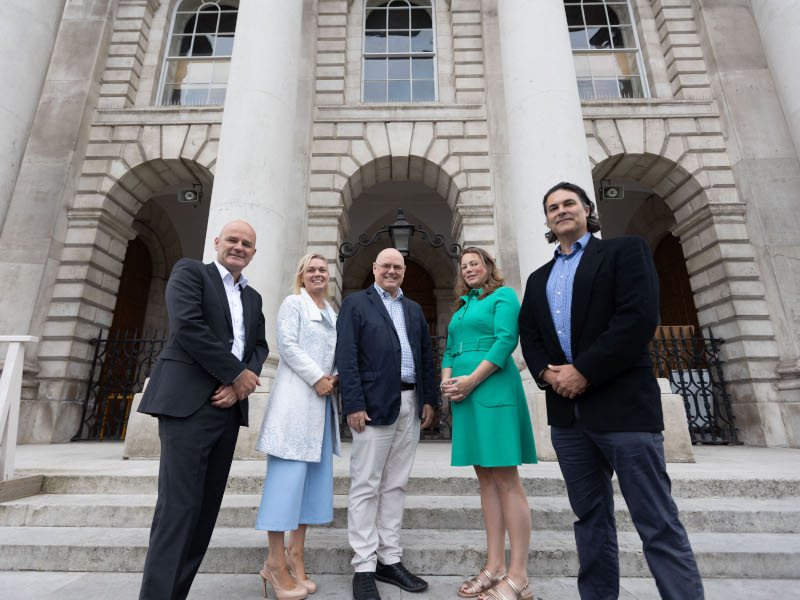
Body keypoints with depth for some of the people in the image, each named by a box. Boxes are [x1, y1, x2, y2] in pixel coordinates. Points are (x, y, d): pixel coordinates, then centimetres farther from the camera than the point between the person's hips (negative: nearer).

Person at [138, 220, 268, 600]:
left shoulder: (253, 297, 19)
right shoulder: (190, 270, 2)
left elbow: (259, 346, 13)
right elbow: (187, 325, -13)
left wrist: (239, 386, -7)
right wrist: (237, 375, -11)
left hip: (229, 407, 6)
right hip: (188, 403, -6)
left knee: (206, 507, 9)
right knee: (179, 506, -7)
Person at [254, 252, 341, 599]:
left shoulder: (332, 313, 20)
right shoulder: (293, 303, 2)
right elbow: (287, 345, -10)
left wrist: (335, 377, -1)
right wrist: (317, 379, -14)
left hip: (323, 399, 7)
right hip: (297, 396, -7)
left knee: (316, 474, 7)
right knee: (288, 472, -6)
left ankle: (296, 554, 17)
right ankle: (276, 562, 4)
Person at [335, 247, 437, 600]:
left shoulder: (414, 309, 18)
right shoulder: (355, 303, 2)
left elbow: (426, 355, 16)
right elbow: (346, 356, -7)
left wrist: (429, 399, 8)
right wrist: (353, 404, -14)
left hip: (411, 405, 5)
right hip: (375, 405, -5)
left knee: (395, 485, 13)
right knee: (366, 487, 2)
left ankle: (389, 559, 25)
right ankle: (364, 567, 15)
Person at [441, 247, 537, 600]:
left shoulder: (503, 295, 2)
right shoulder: (461, 307, 21)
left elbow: (507, 340, -12)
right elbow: (449, 351, 19)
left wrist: (471, 380, -17)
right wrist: (446, 381, -1)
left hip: (492, 390, -7)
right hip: (464, 395, 7)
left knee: (506, 479, -4)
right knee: (486, 478, 9)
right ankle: (494, 568, 17)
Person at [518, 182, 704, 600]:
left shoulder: (625, 251, 2)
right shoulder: (539, 279, 18)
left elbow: (640, 317, -13)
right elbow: (529, 337, 13)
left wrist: (585, 371, -16)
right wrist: (547, 373, -7)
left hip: (622, 405, -5)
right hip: (566, 412, 6)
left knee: (658, 524, 1)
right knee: (590, 519, 14)